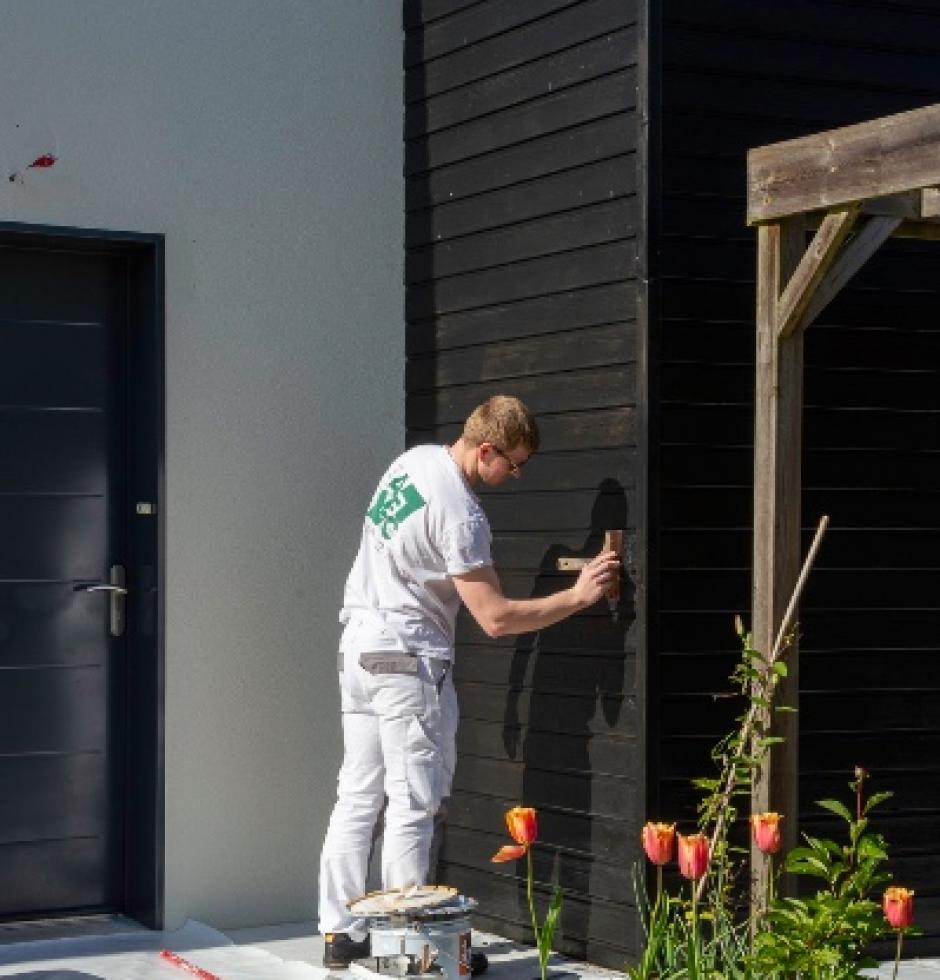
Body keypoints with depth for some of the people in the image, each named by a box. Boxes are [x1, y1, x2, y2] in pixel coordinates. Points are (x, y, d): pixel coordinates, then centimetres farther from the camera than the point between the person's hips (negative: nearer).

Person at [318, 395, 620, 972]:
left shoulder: (414, 460, 5)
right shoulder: (460, 513, -22)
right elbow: (496, 618, -20)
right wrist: (579, 596, -14)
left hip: (360, 643, 9)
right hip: (408, 658, -9)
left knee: (358, 795, 10)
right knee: (412, 805, -3)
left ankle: (341, 934, 14)